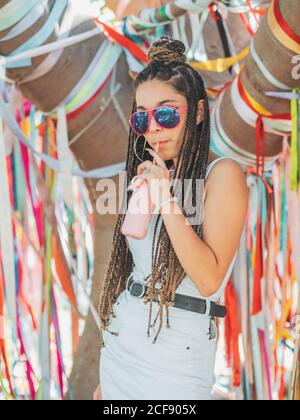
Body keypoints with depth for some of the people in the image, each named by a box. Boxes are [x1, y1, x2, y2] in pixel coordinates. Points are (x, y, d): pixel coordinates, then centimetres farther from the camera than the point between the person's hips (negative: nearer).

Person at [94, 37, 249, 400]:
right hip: (119, 340, 6)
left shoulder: (222, 173, -10)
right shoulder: (150, 173, 9)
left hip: (176, 345, -6)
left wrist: (167, 201, -22)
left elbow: (209, 279, -18)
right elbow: (132, 269, 12)